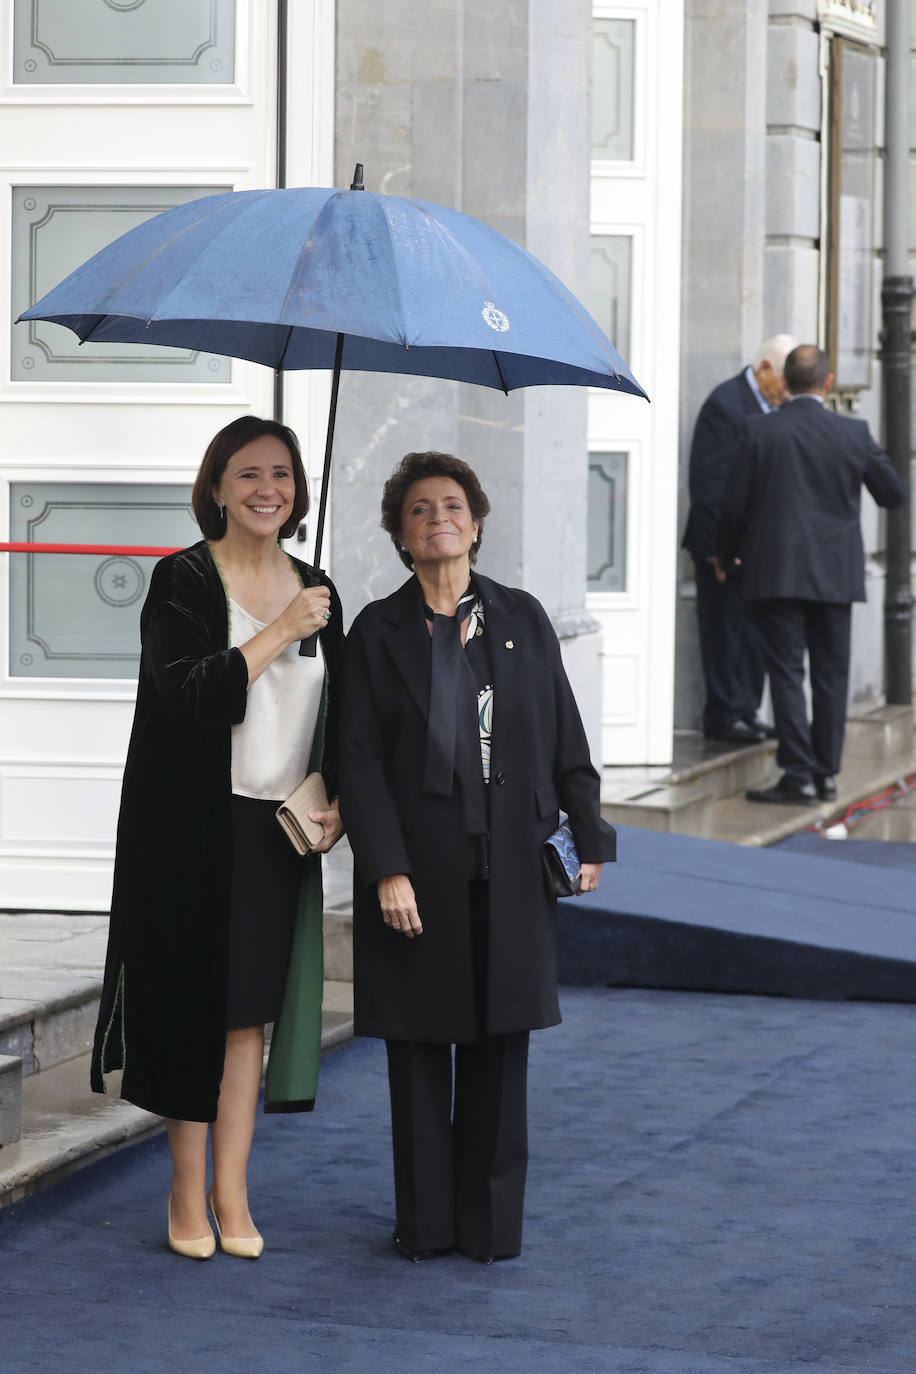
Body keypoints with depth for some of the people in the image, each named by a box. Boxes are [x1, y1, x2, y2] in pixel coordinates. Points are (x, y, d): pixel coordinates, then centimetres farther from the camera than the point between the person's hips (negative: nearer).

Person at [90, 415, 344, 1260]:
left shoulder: (316, 591, 11)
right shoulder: (184, 581, -6)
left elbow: (335, 715, 17)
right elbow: (190, 695, -20)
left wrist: (336, 803, 3)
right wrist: (280, 631, -17)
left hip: (283, 832, 4)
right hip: (197, 831, -4)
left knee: (252, 1012, 6)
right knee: (196, 1006, 1)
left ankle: (231, 1192, 12)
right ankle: (188, 1194, 11)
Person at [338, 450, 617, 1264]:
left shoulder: (522, 619, 7)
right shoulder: (378, 632, 1)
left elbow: (564, 738, 9)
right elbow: (360, 760, -4)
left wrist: (588, 839, 4)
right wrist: (387, 870, -13)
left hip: (508, 863, 1)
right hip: (418, 865, -1)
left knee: (499, 1045, 5)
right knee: (419, 1047, 5)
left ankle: (491, 1223, 14)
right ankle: (425, 1224, 15)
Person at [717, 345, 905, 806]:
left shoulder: (760, 431, -8)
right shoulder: (854, 434, -3)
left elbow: (734, 505, -5)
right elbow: (893, 493, 7)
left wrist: (725, 556, 12)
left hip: (777, 573, -2)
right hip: (835, 575, 2)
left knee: (786, 673, -1)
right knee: (831, 675, 11)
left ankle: (799, 776, -6)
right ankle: (826, 774, 15)